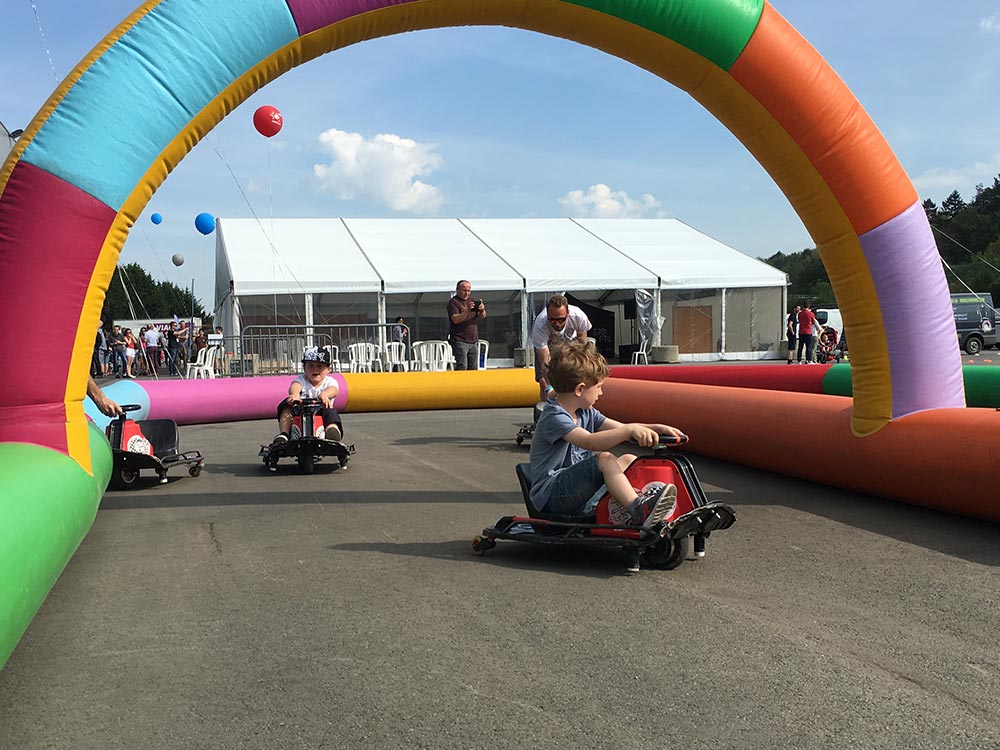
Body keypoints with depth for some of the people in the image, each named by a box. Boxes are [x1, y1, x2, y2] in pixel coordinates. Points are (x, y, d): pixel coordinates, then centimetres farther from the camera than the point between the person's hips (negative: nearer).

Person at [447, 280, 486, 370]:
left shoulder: (472, 301, 17)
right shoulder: (453, 302, -2)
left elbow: (483, 316, 7)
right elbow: (455, 319, -15)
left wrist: (482, 310, -17)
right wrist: (467, 310, -28)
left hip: (473, 341, 6)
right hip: (460, 341, -6)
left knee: (473, 368, 5)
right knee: (462, 367, -14)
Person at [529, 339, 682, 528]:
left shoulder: (586, 414, 13)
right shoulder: (554, 417, -19)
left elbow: (621, 429, 7)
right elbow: (590, 442, -35)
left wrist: (656, 428, -8)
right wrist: (631, 429, -45)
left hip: (577, 491, 10)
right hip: (551, 496, -10)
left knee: (629, 459, 8)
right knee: (605, 459, -28)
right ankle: (640, 512, -36)